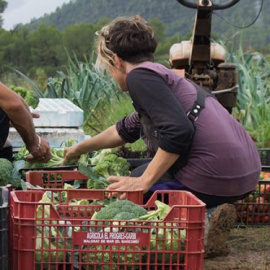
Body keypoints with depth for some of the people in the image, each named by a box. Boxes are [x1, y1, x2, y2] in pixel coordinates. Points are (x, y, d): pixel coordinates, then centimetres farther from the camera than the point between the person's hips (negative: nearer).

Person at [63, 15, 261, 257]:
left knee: (129, 194, 10)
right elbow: (125, 130, 37)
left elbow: (178, 131, -21)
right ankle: (210, 211, 11)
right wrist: (81, 148, 50)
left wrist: (144, 181, -15)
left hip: (216, 177, -9)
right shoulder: (164, 75, 23)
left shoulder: (140, 76, -6)